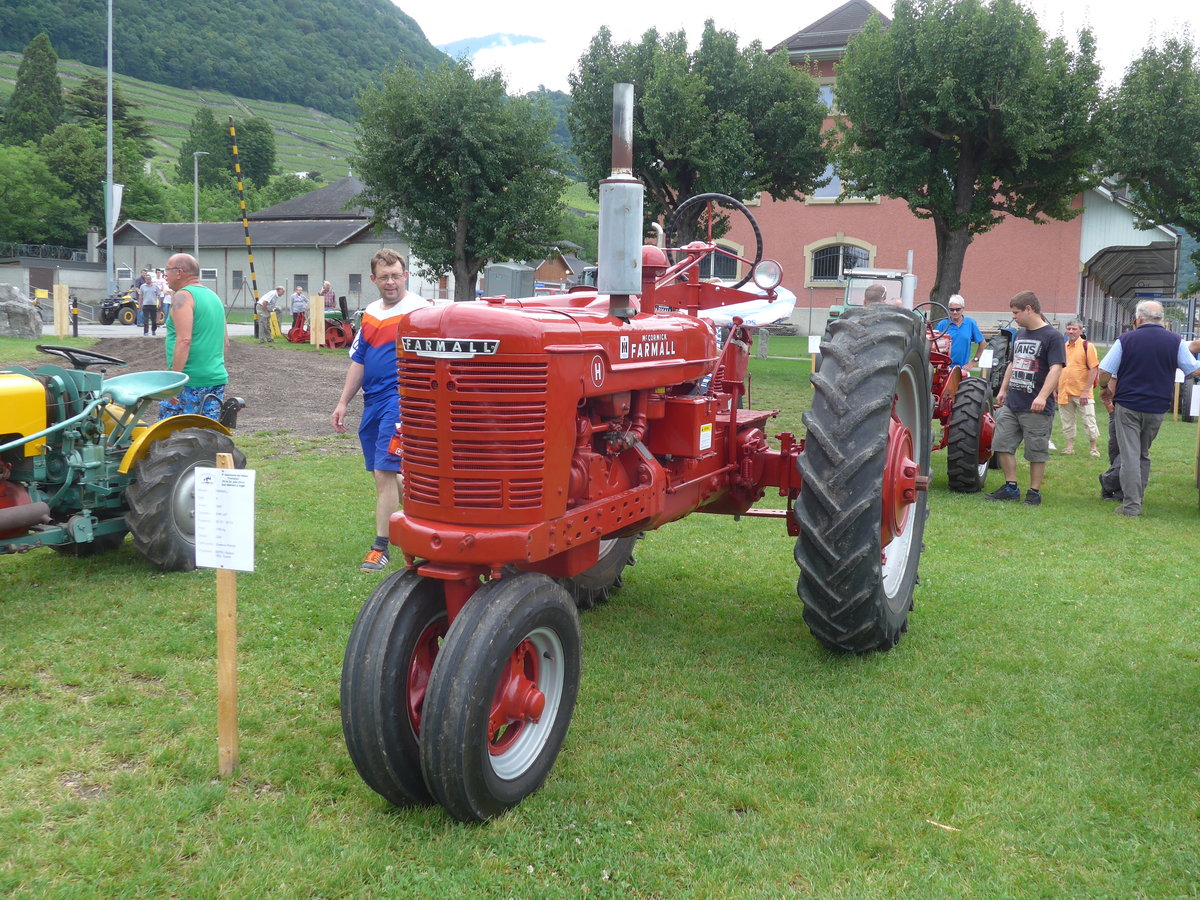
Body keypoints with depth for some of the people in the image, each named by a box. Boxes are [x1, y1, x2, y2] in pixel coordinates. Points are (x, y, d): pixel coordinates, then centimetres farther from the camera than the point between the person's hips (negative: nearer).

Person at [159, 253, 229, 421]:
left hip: (190, 381, -8)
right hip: (217, 378, 8)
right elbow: (224, 341, 23)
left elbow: (184, 341, -19)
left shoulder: (183, 296, -8)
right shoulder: (214, 297, 18)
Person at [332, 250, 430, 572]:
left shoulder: (419, 310, -8)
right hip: (372, 400, 8)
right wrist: (343, 403, 13)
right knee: (382, 472, 14)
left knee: (384, 472, -10)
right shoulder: (370, 314, 14)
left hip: (400, 398, -8)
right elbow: (358, 361, 18)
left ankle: (380, 547, -3)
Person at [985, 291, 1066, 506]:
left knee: (1036, 451, 2)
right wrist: (1003, 389, 23)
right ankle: (1011, 487, 17)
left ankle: (1034, 492, 12)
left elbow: (1056, 368, -18)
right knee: (1002, 444, 7)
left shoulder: (1052, 336, -9)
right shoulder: (1019, 335, 15)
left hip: (1036, 408, -8)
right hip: (1011, 405, 8)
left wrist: (1042, 396, -28)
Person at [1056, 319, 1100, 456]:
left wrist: (1086, 391, -16)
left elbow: (1094, 369, -10)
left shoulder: (1087, 346, -6)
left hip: (1082, 392, -5)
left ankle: (1093, 447, 13)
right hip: (1064, 392, 5)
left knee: (1089, 421, 2)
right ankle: (1070, 446, 21)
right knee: (1067, 422, 11)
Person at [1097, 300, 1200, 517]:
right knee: (1143, 454, 18)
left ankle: (1131, 506, -6)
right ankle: (1137, 497, 24)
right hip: (1157, 409, 3)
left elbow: (1104, 372, -6)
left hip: (1127, 406, -3)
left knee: (1130, 455, -2)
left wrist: (1105, 389, 14)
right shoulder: (1175, 342, 0)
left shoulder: (1126, 339, -5)